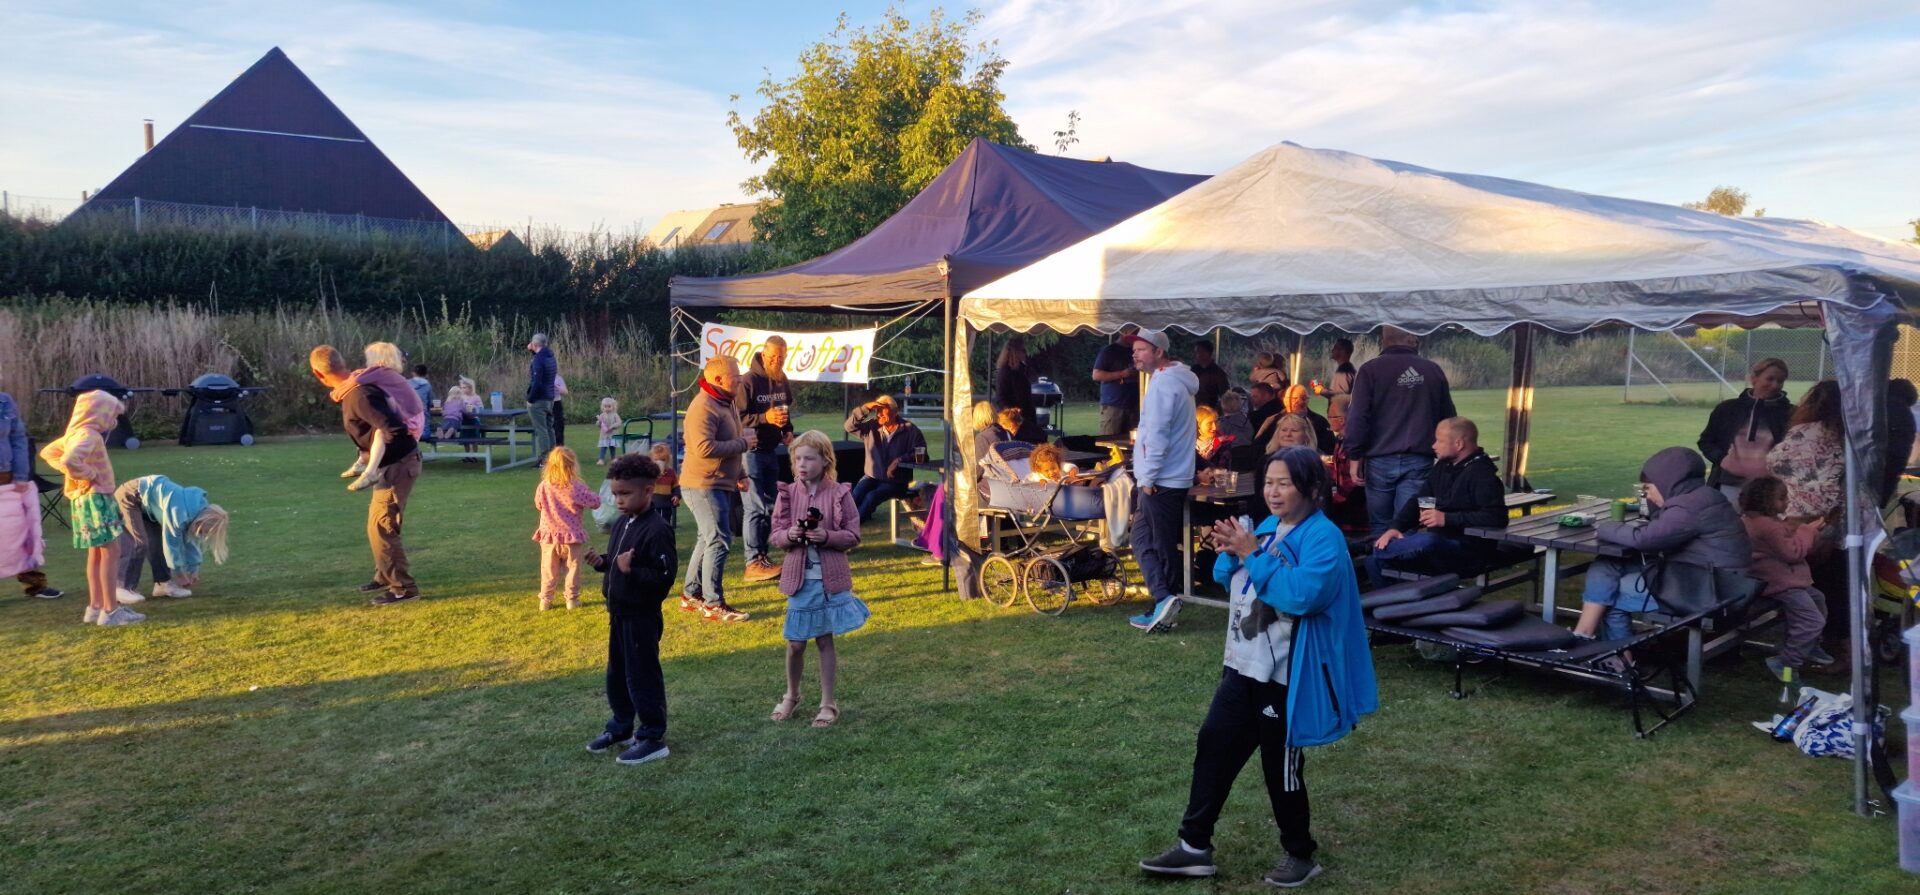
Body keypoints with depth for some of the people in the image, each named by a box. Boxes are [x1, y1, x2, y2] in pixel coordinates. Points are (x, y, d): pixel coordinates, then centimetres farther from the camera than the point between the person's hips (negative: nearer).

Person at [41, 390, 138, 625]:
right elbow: (69, 460, -35)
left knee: (97, 552, 15)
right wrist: (88, 475, -18)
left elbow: (48, 452, 24)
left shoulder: (75, 433, 12)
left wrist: (69, 472, 12)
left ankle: (95, 607, 19)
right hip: (94, 498, -10)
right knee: (110, 551, -9)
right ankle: (110, 611, -10)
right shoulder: (89, 435, -19)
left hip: (87, 499, 10)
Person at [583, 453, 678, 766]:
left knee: (642, 677, 0)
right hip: (619, 614, 9)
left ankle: (653, 738, 12)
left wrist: (631, 570, -31)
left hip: (642, 618, -9)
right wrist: (601, 563, 0)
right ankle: (621, 727, 36)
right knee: (617, 674, 20)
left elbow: (665, 576, -24)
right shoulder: (621, 524, 7)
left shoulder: (656, 530, -21)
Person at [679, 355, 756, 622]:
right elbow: (705, 447, -30)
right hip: (703, 486, -11)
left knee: (708, 539, 17)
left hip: (720, 485, 11)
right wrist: (743, 443, -21)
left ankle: (691, 594, 28)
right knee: (719, 541, -9)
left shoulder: (725, 403, 13)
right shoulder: (703, 407, -20)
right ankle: (713, 604, -2)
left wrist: (740, 474, 18)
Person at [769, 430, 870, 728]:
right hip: (799, 578, 2)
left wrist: (826, 536, -20)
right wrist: (789, 535, -16)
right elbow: (777, 534, 6)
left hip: (830, 579, -2)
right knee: (796, 643, 7)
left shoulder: (840, 494, -6)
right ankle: (791, 695, 32)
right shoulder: (788, 493, 1)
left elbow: (853, 536, -3)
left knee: (825, 640, 7)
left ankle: (828, 703, 20)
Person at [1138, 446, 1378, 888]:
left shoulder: (1323, 537, -16)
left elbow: (1304, 594, -31)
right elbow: (1225, 578, 14)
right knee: (1213, 747, 10)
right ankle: (1194, 846, 20)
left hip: (1286, 676, -8)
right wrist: (1230, 551, -7)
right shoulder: (1267, 527, 8)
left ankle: (1301, 855, 26)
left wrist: (1253, 554, -26)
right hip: (1242, 666, 8)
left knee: (1281, 765, 5)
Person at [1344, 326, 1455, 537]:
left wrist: (1355, 457, -2)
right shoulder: (1433, 371, 7)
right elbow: (1448, 419, 15)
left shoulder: (1370, 370, -2)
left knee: (1380, 527, 9)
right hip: (1420, 461, 2)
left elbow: (1357, 418, -8)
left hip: (1381, 460, -2)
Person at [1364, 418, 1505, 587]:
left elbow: (1497, 517, -23)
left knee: (1429, 542, -41)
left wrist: (1447, 519, -23)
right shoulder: (1443, 466, 15)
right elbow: (1418, 500, 16)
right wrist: (1396, 527, -3)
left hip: (1466, 549, -8)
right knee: (1375, 559, -10)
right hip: (1433, 536, 8)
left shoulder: (1482, 474, -12)